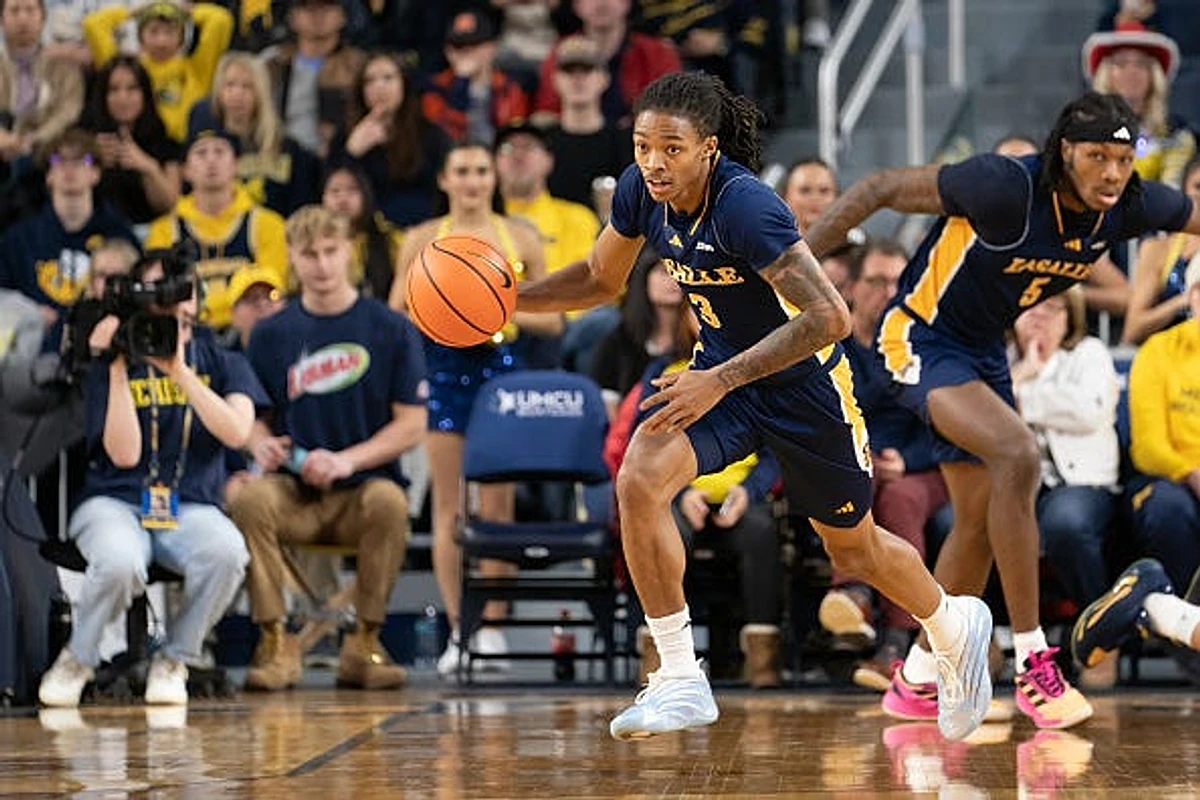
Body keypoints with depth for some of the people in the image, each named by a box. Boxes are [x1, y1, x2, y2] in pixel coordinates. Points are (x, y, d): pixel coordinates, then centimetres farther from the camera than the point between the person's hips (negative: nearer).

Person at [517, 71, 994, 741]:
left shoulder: (745, 204, -32)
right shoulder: (641, 191, -12)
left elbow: (831, 316, -35)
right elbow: (602, 279, 8)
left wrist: (720, 380, -37)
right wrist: (510, 297, -8)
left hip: (804, 379, -5)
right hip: (723, 371, 5)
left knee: (855, 548, 14)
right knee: (639, 479, -23)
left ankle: (957, 626, 47)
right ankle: (681, 681, -15)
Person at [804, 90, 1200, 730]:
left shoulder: (1131, 207, -11)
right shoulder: (1006, 187, -29)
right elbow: (882, 188, -22)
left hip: (984, 351, 8)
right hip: (921, 336, -8)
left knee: (981, 523, 10)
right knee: (1017, 454, -28)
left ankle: (918, 680, 27)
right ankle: (1033, 666, -22)